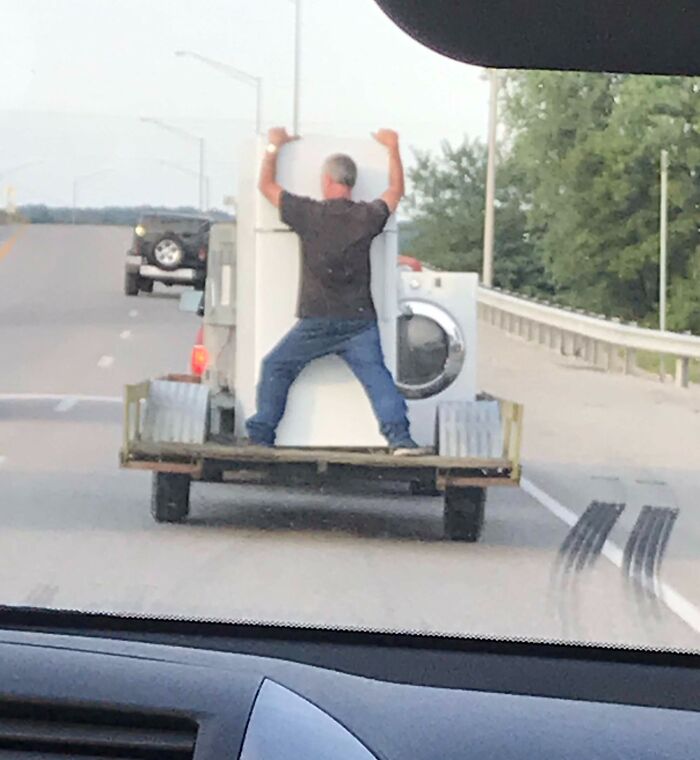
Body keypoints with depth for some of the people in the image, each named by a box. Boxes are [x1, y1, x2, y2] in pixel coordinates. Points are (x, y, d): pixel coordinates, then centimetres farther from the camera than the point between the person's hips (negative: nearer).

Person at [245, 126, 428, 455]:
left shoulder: (309, 214, -4)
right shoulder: (367, 217, 2)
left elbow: (266, 185, 10)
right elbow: (396, 191, 23)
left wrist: (274, 147, 25)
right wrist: (393, 148, 35)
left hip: (315, 323, -2)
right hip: (359, 323, 2)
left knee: (275, 368, 12)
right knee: (377, 376, -1)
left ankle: (260, 436, 10)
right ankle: (399, 437, -18)